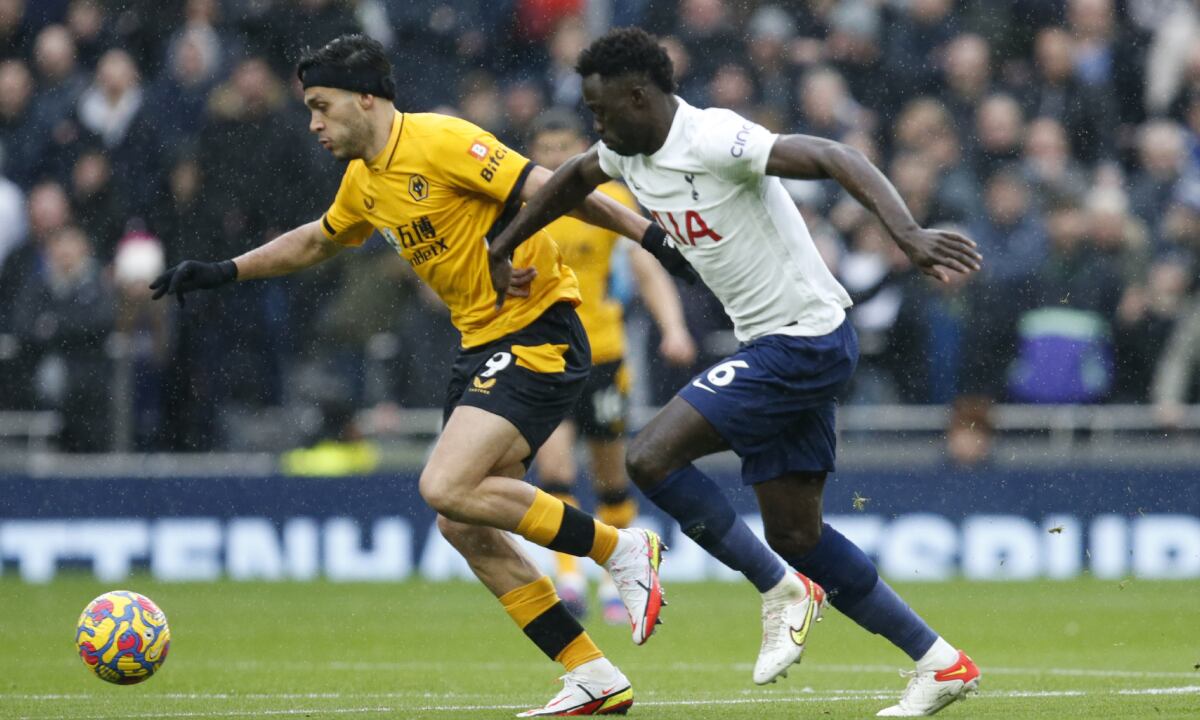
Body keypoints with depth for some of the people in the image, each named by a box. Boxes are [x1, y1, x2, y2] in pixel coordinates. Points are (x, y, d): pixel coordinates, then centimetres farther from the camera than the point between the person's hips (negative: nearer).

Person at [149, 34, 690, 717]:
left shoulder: (439, 142, -15)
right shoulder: (364, 181, 13)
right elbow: (316, 242, 33)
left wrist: (649, 233, -27)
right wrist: (223, 272, 32)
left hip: (538, 337, -9)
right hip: (482, 347, 9)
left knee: (448, 487, -22)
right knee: (464, 526, 2)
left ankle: (623, 550, -8)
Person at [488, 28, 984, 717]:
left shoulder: (714, 140, -20)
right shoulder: (629, 152, 8)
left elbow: (836, 159, -29)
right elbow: (573, 179, 31)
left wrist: (907, 232, -42)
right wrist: (502, 248, 35)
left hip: (806, 341, -10)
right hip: (774, 348, 10)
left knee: (652, 458, -16)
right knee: (795, 535, 9)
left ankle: (783, 591, -3)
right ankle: (941, 663, 14)